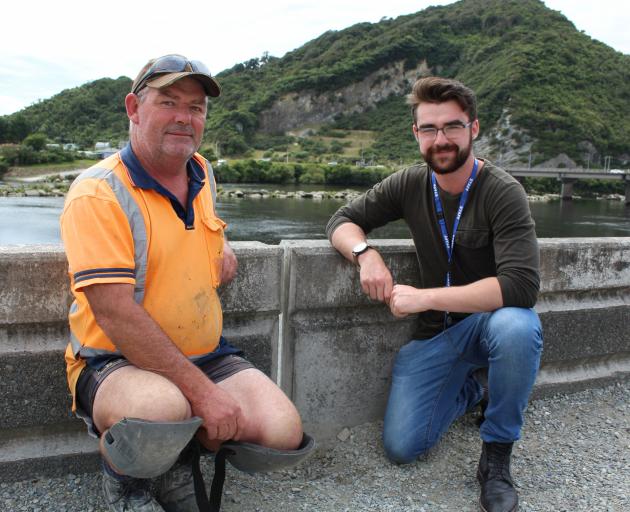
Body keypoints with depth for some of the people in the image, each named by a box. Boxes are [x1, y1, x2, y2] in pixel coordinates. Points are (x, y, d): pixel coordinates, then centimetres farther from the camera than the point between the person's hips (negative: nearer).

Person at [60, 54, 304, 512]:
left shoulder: (202, 173, 7)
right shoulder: (98, 192, -16)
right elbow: (117, 316, -24)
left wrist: (222, 247, 6)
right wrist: (203, 391, -25)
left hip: (208, 355, 6)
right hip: (115, 363, -6)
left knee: (284, 432, -13)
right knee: (165, 408, -39)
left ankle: (180, 456, 15)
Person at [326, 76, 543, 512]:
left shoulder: (503, 192, -17)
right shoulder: (410, 185, -3)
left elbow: (521, 285, -29)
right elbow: (342, 221, 2)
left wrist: (424, 297, -29)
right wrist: (366, 254, -21)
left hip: (491, 321, -3)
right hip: (435, 333, 4)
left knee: (518, 326, -39)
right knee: (402, 447, -8)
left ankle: (497, 457, -14)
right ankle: (469, 387, 22)